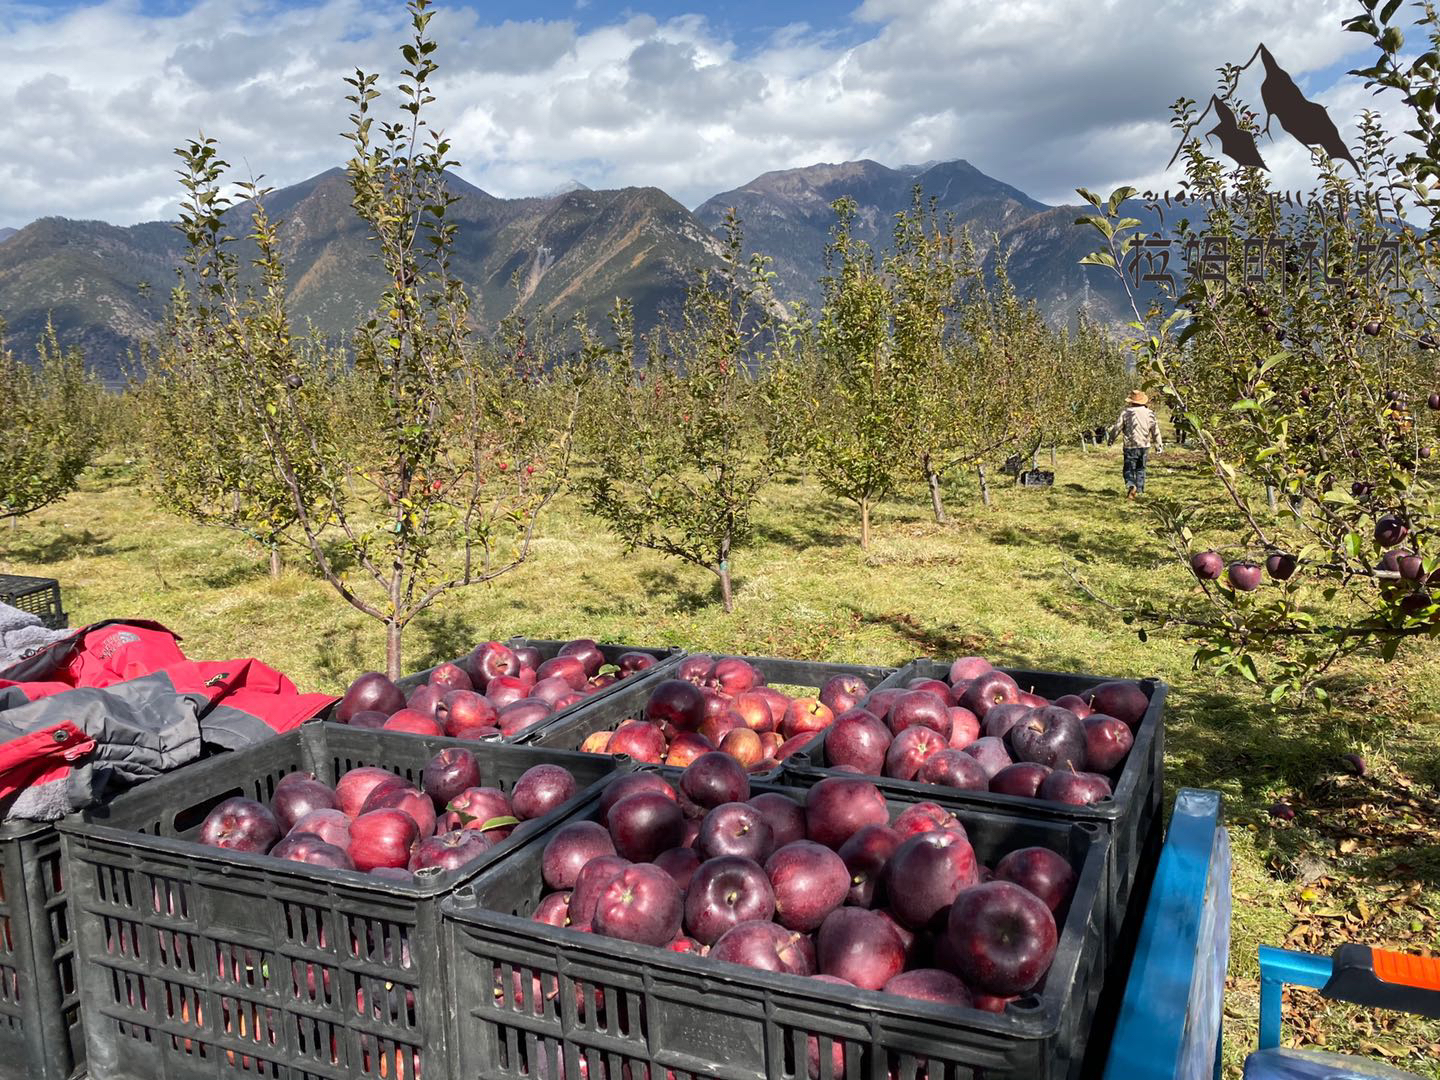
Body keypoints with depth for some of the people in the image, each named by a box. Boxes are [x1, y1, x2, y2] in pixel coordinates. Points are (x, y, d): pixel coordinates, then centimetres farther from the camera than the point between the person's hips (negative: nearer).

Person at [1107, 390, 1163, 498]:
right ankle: (1139, 490, 20)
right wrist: (1159, 445, 17)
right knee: (1140, 469, 17)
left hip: (1130, 446, -3)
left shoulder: (1126, 413, -9)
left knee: (1129, 468, 1)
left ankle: (1130, 485, -24)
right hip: (1144, 445, 3)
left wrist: (1111, 439, 14)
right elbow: (1155, 431, 7)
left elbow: (1117, 428, -4)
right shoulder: (1149, 413, 1)